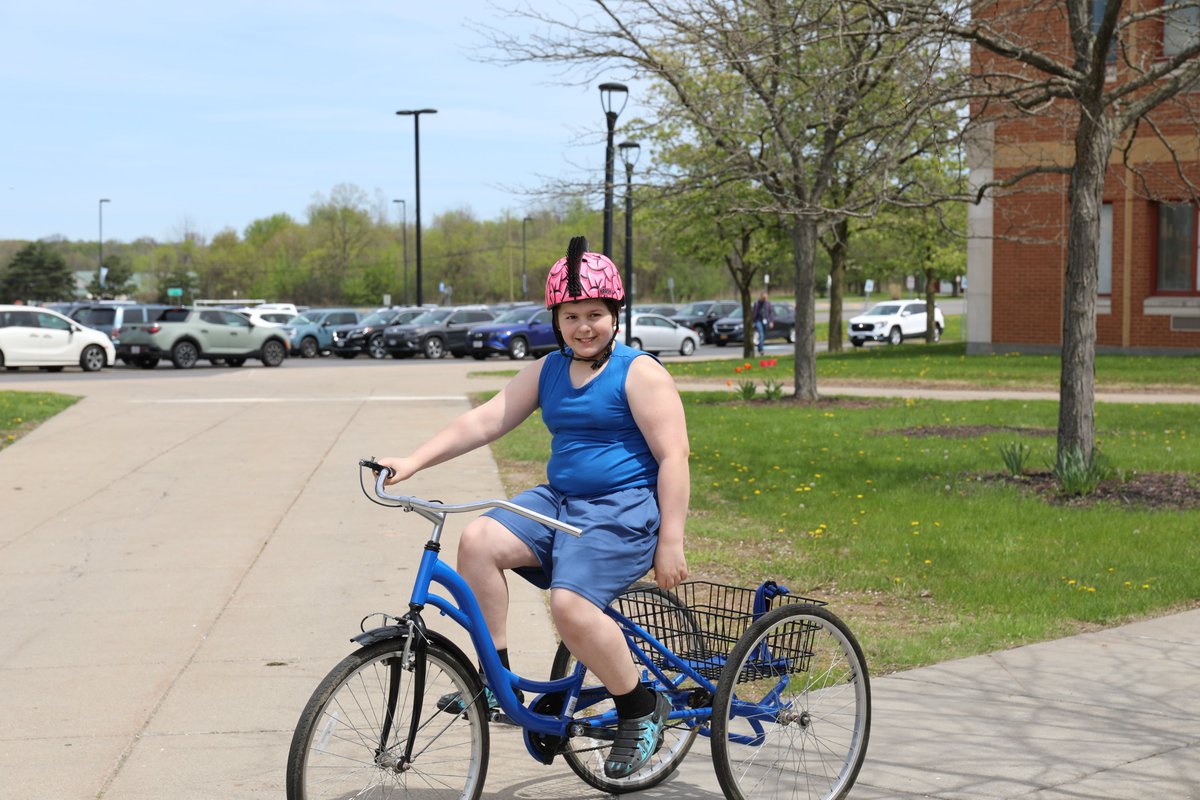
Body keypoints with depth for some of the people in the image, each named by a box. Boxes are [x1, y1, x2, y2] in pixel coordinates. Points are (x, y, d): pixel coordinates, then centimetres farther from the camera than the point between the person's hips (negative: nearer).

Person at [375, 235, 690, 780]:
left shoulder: (639, 373, -7)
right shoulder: (548, 371, 12)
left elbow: (673, 458, -10)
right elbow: (485, 420, 5)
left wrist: (670, 541, -15)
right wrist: (413, 462, -6)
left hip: (623, 509, -7)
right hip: (559, 502, 7)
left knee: (572, 606, -28)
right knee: (478, 540, -18)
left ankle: (642, 709, -5)